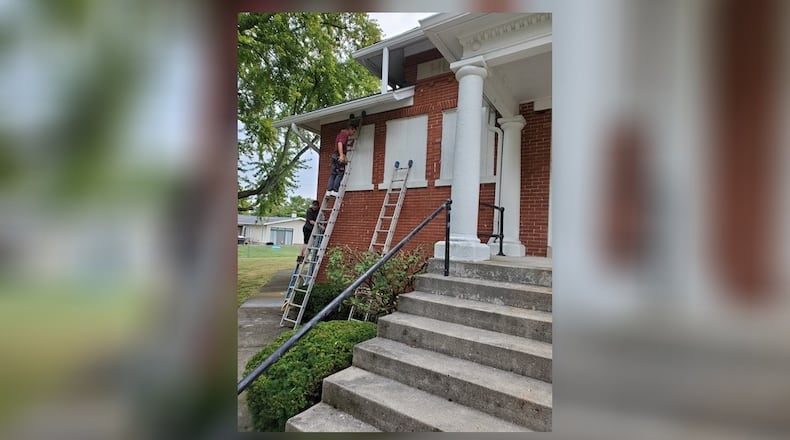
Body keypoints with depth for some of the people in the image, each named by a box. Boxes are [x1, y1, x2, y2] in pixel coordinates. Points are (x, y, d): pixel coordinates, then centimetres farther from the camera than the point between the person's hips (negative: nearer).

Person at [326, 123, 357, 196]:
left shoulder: (340, 134, 25)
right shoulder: (344, 134, -7)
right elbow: (340, 143, -24)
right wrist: (341, 155, -35)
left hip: (334, 155, 9)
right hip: (339, 156, -9)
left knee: (333, 174, 6)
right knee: (340, 174, -8)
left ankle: (329, 190, 1)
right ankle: (334, 190, -12)